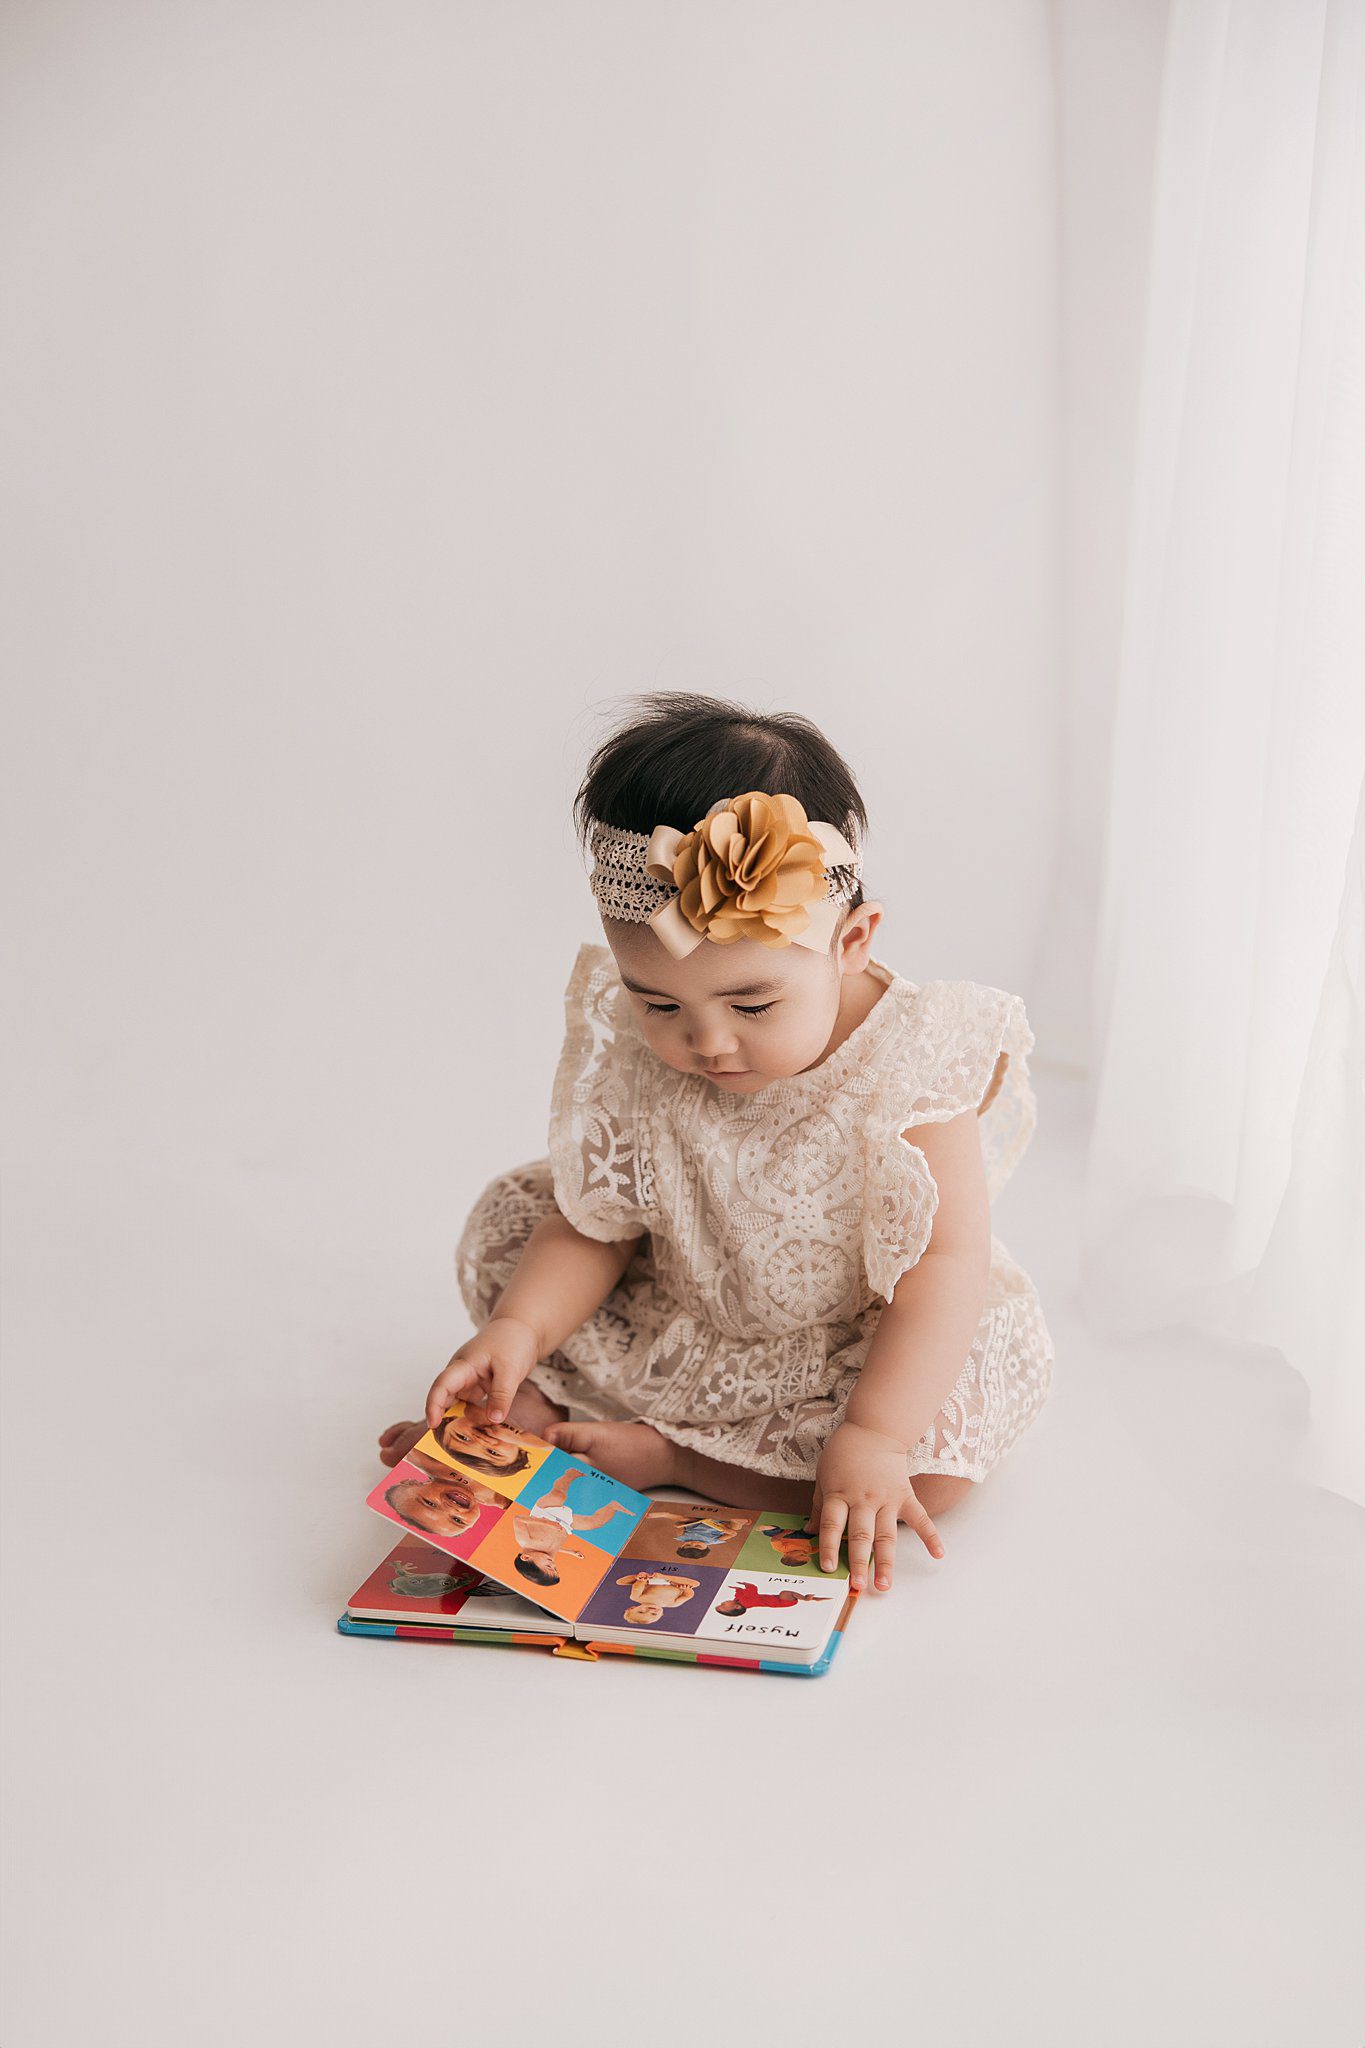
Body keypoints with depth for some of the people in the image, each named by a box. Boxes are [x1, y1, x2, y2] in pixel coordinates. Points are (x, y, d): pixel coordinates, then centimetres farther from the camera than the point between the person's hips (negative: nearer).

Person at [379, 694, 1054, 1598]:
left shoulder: (907, 1068, -29)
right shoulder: (629, 1054, -17)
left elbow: (946, 1264, -30)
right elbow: (594, 1225, -6)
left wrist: (871, 1438, -39)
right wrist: (517, 1331, -24)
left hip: (854, 1349, -3)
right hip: (683, 1326, 3)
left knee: (945, 1451, -31)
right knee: (509, 1221, -1)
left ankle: (660, 1451, -20)